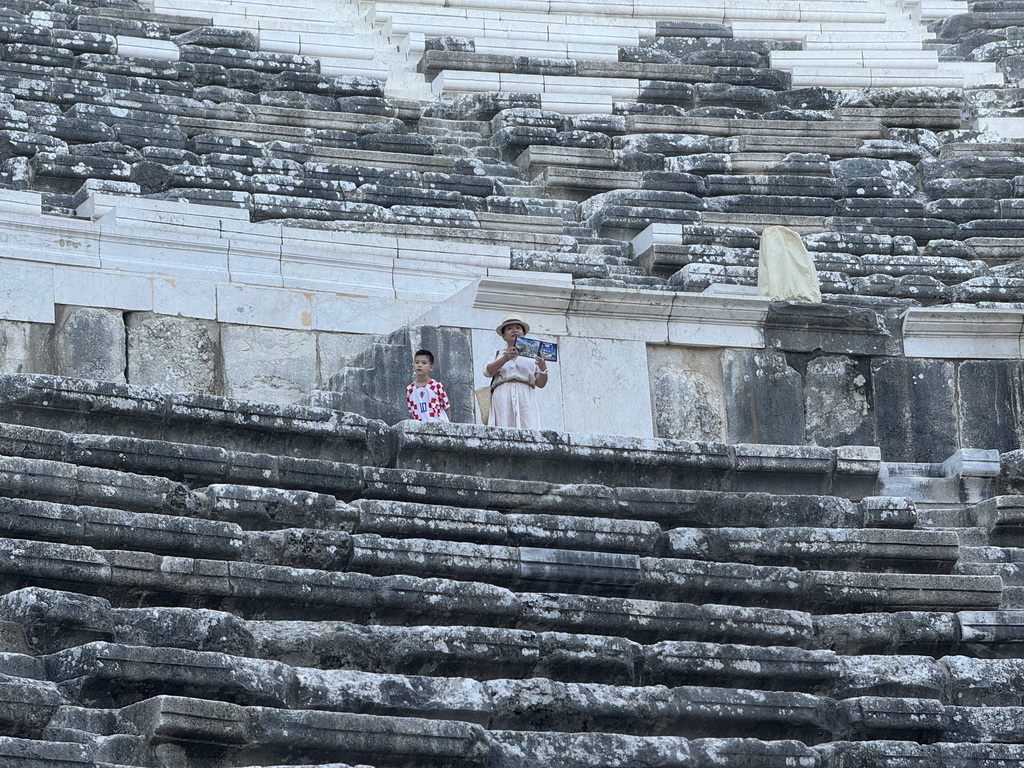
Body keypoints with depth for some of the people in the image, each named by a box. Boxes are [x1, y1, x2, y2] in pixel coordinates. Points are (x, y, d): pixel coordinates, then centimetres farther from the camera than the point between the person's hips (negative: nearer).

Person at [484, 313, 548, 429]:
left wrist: (543, 369, -8)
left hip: (525, 398, 0)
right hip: (503, 398, 0)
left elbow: (540, 384, 13)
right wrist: (505, 358, -15)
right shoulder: (497, 354, 21)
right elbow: (487, 372, 1)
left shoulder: (532, 356, 21)